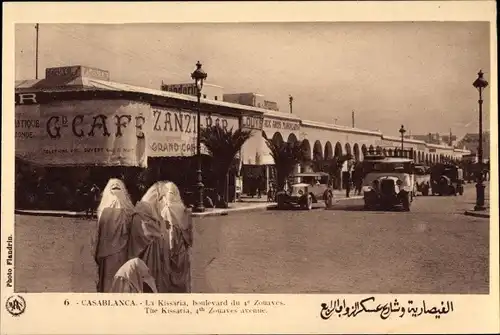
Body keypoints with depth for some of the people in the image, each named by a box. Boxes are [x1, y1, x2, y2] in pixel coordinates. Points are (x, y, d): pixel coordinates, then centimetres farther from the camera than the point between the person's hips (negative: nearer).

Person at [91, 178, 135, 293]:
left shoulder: (104, 211, -9)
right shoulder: (128, 211, -7)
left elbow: (98, 235, -3)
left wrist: (97, 254, 8)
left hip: (107, 253, -1)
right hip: (123, 254, 1)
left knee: (107, 281, 7)